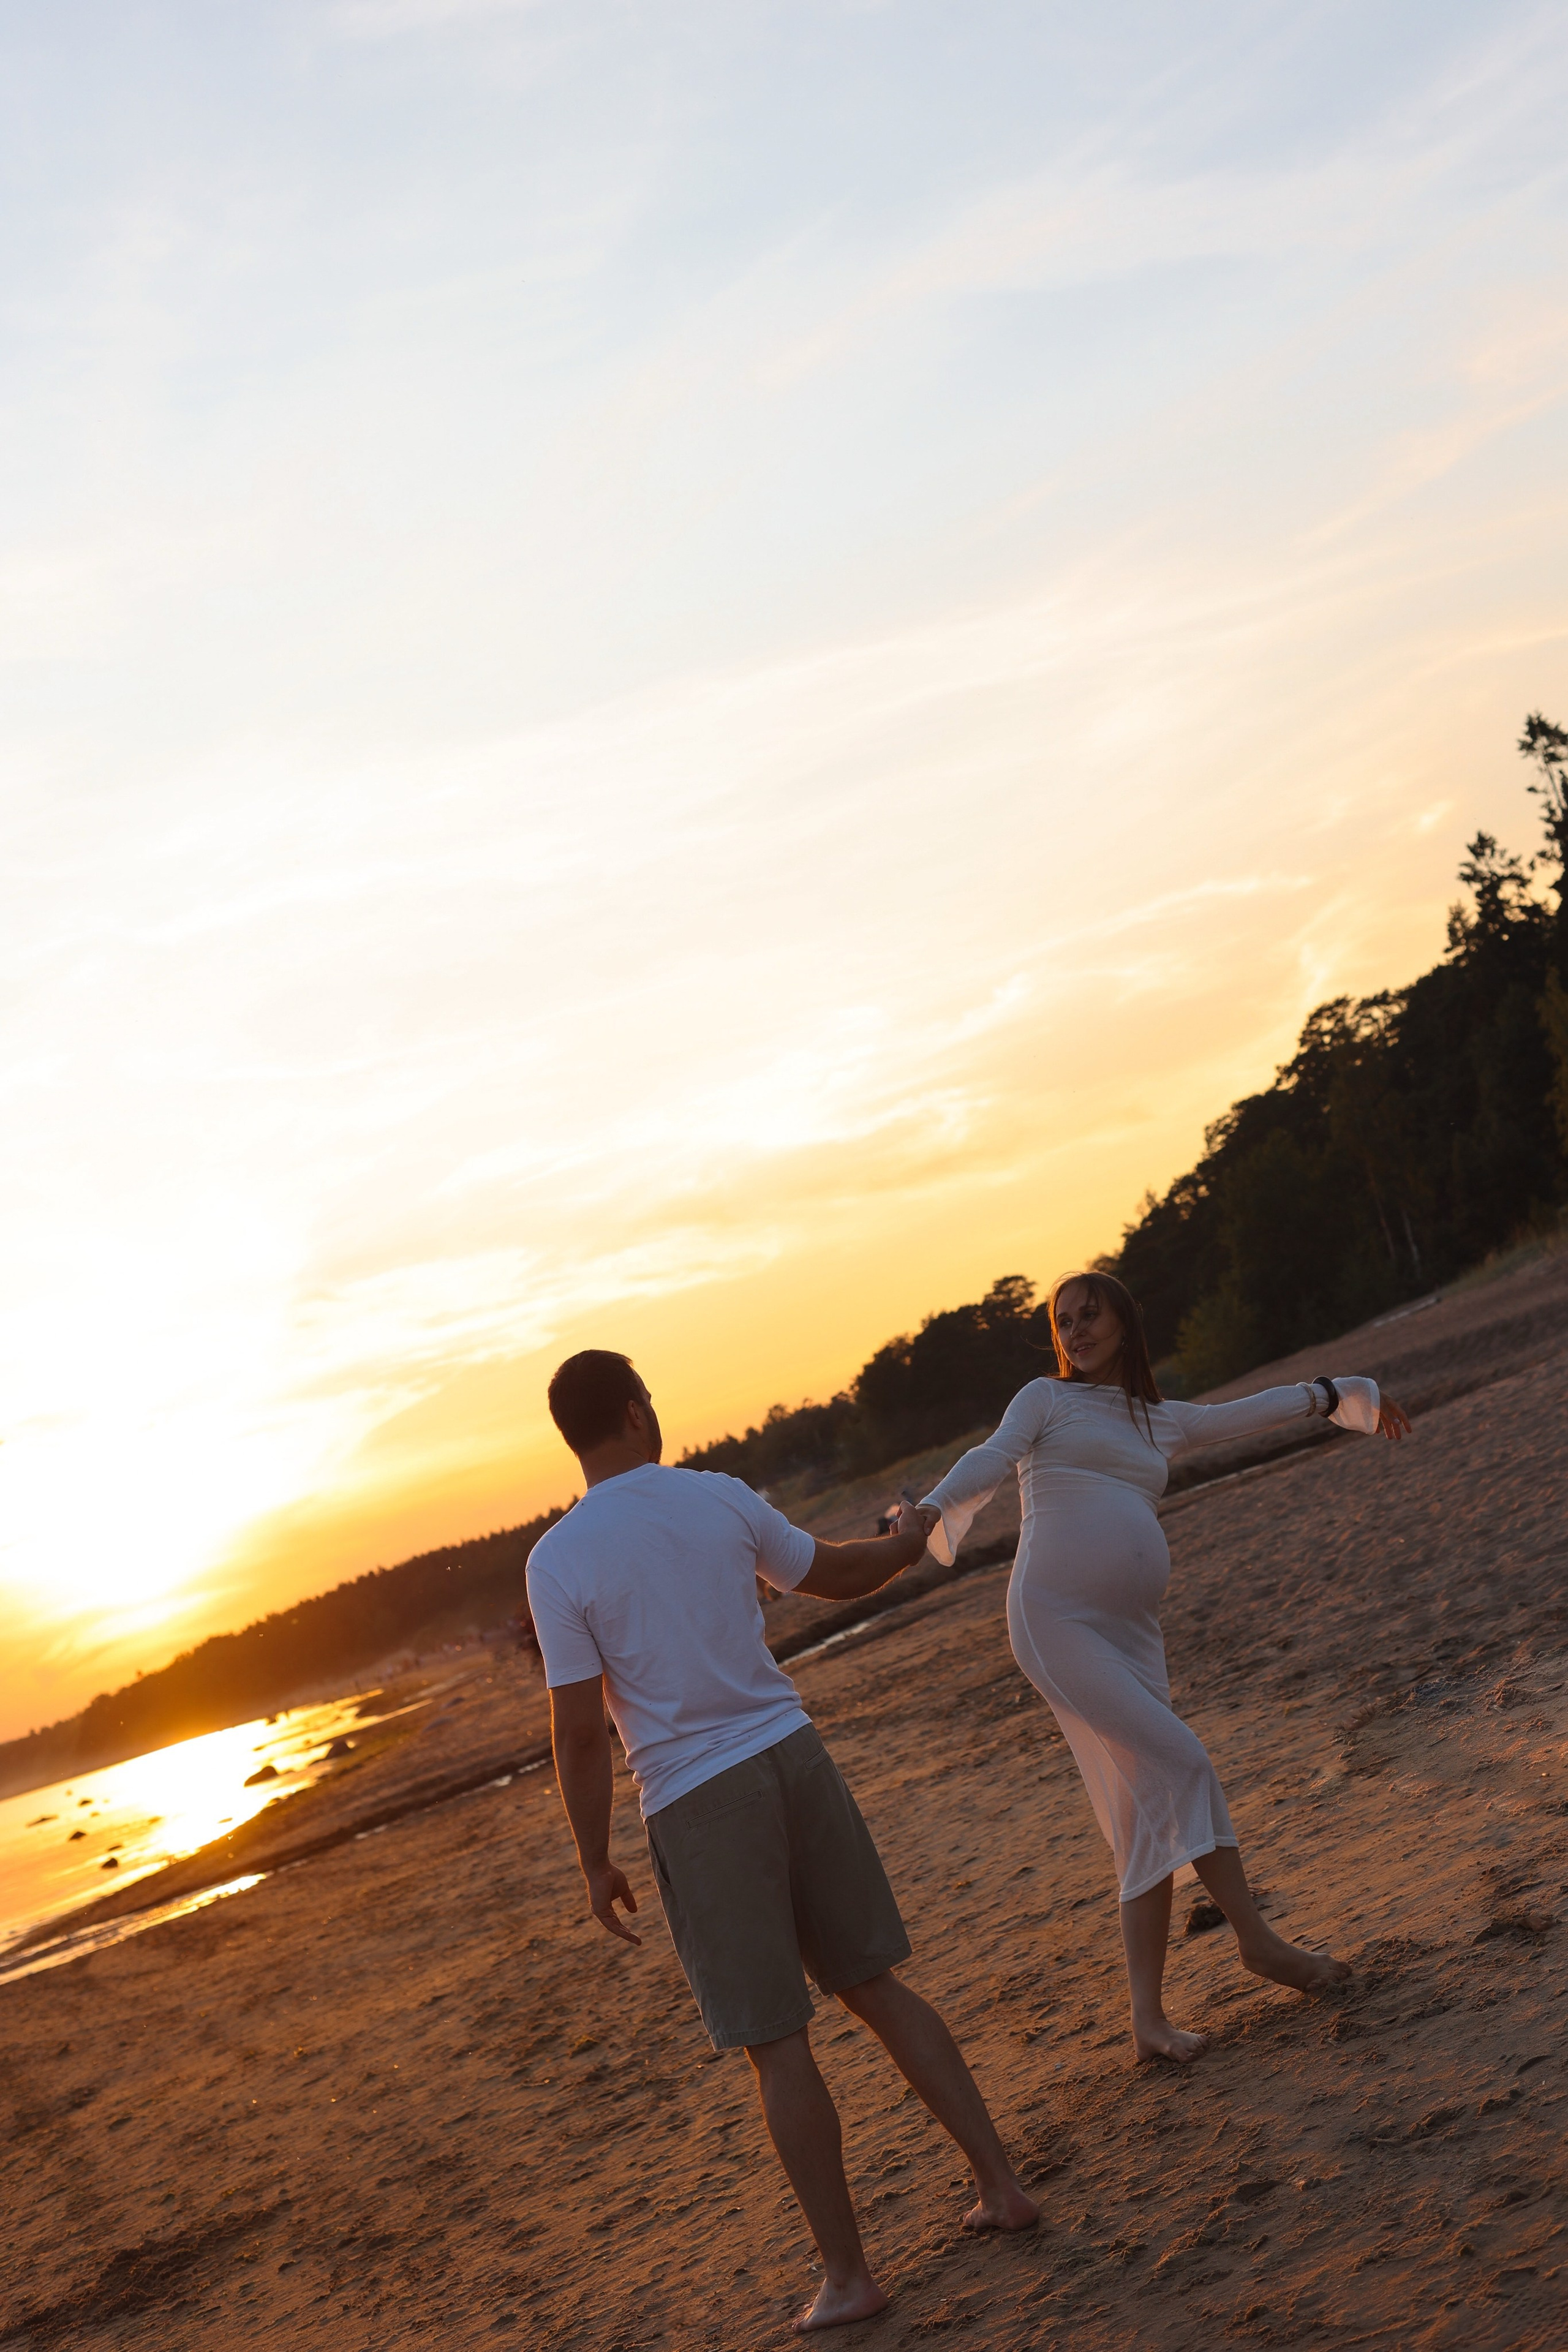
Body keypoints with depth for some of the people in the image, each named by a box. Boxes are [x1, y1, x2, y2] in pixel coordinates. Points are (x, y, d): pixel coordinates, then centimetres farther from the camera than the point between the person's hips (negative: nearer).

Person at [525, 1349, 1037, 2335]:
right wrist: (907, 1544, 38)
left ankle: (849, 2273, 14)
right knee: (876, 1984, 17)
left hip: (694, 1801, -3)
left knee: (778, 2043, 5)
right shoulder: (720, 1498, 1)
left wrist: (597, 1862, 1)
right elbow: (835, 1573, 18)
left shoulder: (558, 1561, -8)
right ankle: (1002, 2184, 19)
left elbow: (580, 1733, -10)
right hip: (791, 1754, 3)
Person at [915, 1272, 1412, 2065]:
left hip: (1132, 1634, 6)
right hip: (1055, 1620, -6)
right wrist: (930, 1511, -26)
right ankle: (1258, 1940, 0)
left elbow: (1249, 1413, 36)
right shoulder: (1046, 1401, 9)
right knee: (1177, 1763, -14)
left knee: (1151, 1823, 0)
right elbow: (990, 1461, -7)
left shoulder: (1163, 1422, 24)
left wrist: (1332, 1393, 44)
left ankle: (1148, 2019, 2)